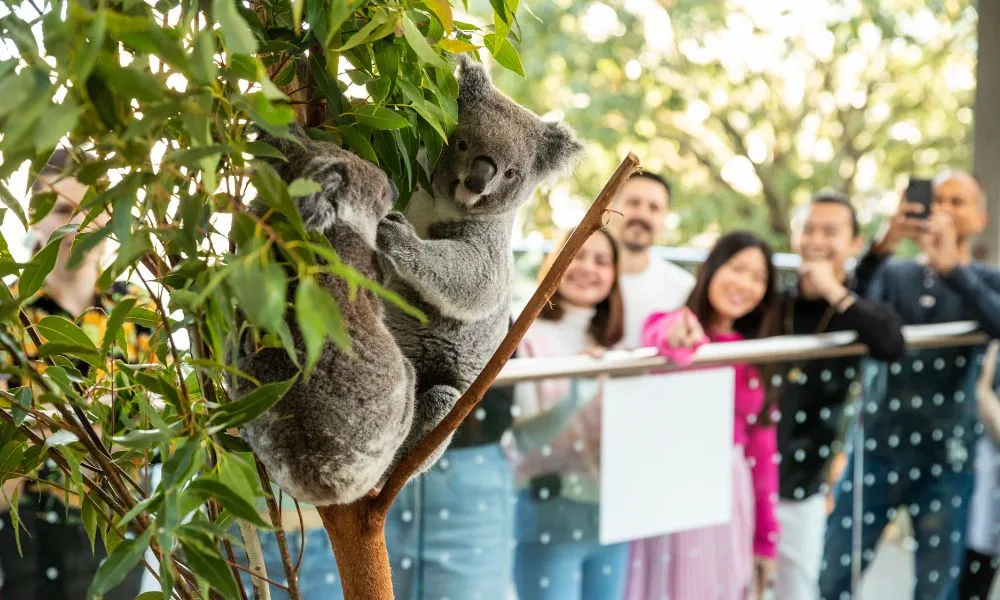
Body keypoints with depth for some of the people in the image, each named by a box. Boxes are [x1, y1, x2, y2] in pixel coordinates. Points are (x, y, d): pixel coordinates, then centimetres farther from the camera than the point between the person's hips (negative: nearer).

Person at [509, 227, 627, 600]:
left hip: (610, 514, 6)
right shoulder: (527, 336, -7)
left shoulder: (609, 345, 13)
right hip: (548, 516, -6)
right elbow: (525, 437, -14)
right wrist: (577, 391, -30)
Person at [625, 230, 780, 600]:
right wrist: (677, 337, -56)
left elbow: (763, 447, 11)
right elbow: (659, 336, -31)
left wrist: (765, 538, 10)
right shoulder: (668, 325, -4)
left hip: (730, 497, 4)